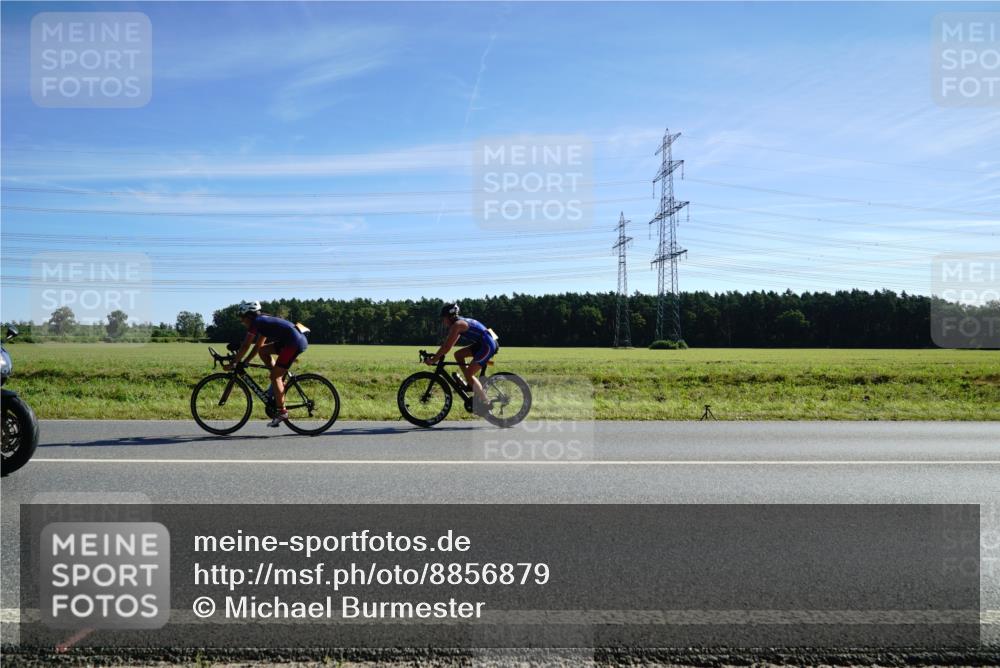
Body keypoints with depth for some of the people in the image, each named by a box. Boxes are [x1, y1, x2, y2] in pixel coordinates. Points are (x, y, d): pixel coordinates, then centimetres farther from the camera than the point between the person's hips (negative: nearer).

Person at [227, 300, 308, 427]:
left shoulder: (256, 322, -3)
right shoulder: (263, 321, 24)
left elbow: (245, 346, -3)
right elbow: (258, 346, 29)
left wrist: (234, 362, 5)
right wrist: (245, 361, 27)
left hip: (295, 342, -9)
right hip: (291, 341, 9)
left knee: (275, 376, -4)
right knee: (263, 351, 15)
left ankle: (282, 412, -1)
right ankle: (280, 381, 16)